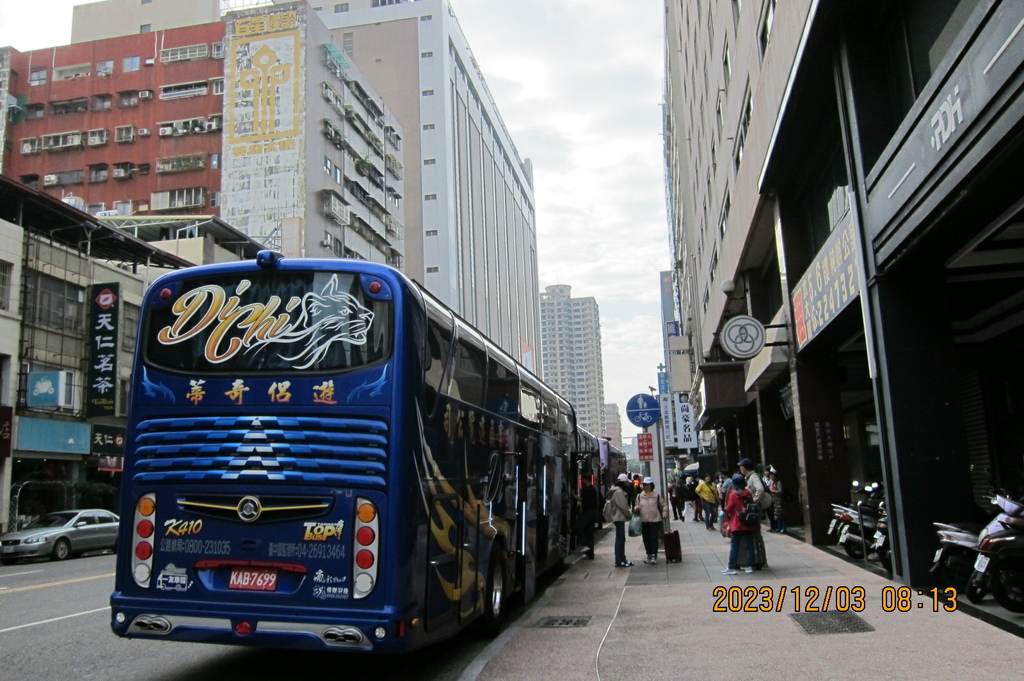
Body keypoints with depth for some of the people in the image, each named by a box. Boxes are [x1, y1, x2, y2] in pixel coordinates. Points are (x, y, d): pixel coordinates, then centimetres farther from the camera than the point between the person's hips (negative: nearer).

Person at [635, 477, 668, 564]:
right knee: (646, 539, 8)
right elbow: (636, 507, 13)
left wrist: (664, 513, -7)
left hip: (655, 520, -3)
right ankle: (649, 555, 20)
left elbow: (663, 505, 9)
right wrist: (636, 508, -10)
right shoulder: (639, 496, 7)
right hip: (644, 521, 3)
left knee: (654, 539, -4)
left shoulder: (657, 495, 2)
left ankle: (654, 556, 0)